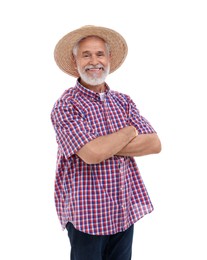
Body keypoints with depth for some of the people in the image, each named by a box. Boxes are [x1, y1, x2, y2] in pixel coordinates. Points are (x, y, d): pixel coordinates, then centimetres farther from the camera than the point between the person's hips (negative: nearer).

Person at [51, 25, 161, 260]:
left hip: (126, 211, 5)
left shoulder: (123, 101, 6)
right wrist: (130, 131, -10)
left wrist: (106, 147, -15)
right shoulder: (66, 106, -11)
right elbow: (91, 154, -26)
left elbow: (154, 144, -4)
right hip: (86, 215, -5)